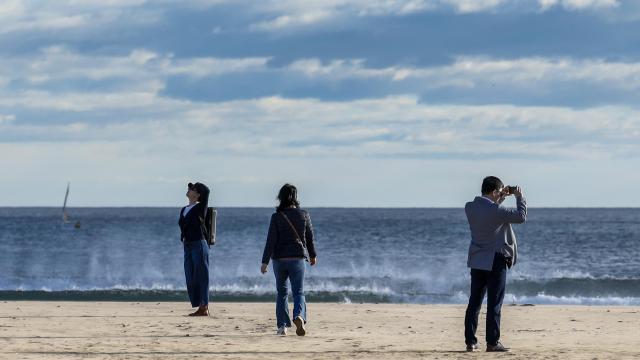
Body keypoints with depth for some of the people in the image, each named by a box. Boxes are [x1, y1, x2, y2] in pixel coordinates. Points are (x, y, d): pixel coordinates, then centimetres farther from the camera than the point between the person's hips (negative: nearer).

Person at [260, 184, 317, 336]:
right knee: (298, 291, 1)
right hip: (297, 258, 0)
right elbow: (309, 237, 8)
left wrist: (265, 261, -7)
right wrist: (312, 255, 23)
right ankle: (299, 316, -27)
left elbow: (271, 240, -10)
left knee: (281, 292, 15)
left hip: (279, 259, 0)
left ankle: (282, 325, 14)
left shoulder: (276, 217, -7)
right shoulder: (304, 215, -1)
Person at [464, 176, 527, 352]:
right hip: (495, 260, -6)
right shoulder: (496, 210, -19)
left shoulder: (470, 207, 1)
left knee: (474, 302, 10)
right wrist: (519, 197, 3)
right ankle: (492, 342, 0)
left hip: (476, 260, 6)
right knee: (494, 303, 0)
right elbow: (521, 217, -10)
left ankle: (470, 341, 10)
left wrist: (501, 198, 18)